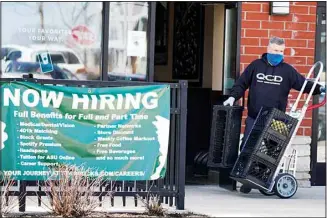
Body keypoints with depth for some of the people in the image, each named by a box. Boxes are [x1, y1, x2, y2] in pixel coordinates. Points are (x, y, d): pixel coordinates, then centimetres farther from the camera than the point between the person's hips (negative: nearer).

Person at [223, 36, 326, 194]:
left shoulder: (287, 70, 7)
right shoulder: (256, 65, 8)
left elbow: (303, 83, 10)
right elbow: (241, 84, 11)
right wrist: (233, 97, -3)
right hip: (254, 118, 0)